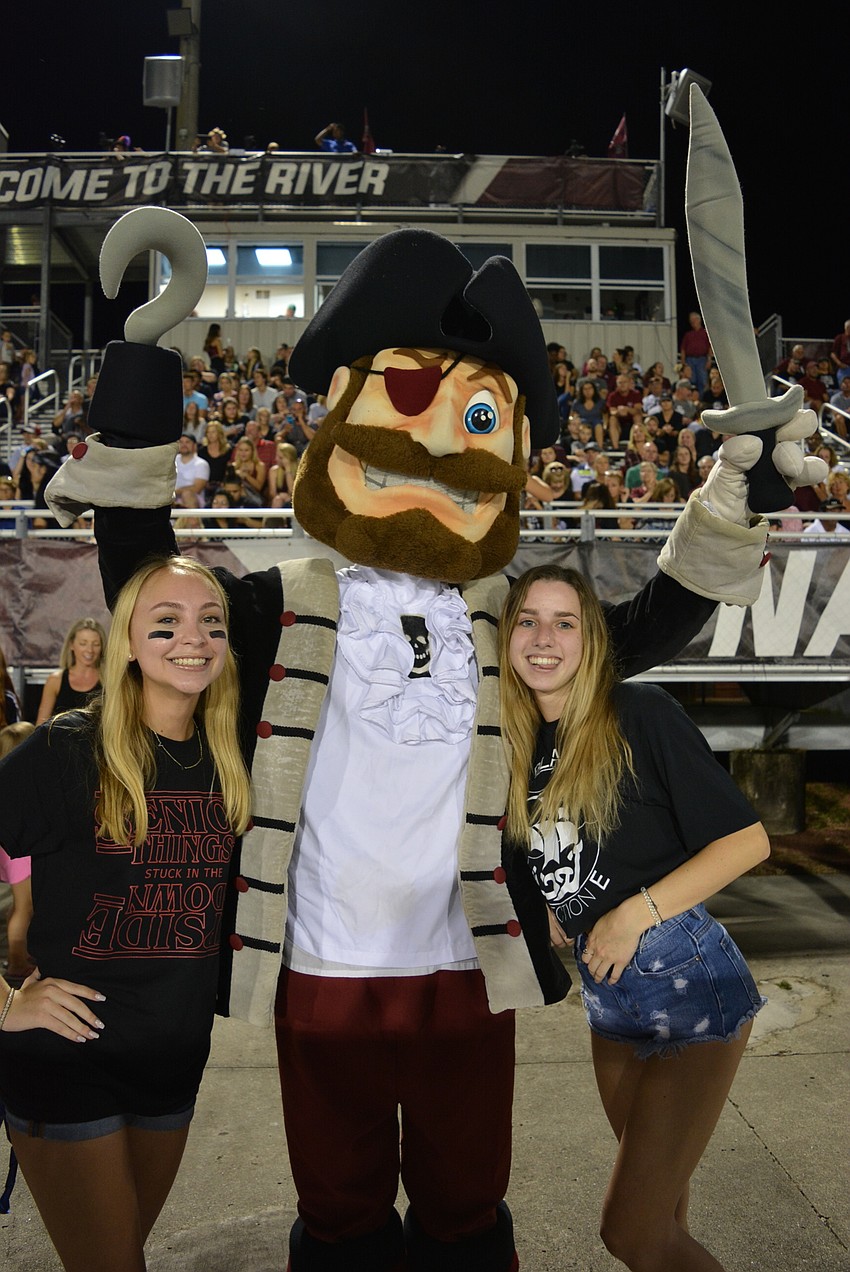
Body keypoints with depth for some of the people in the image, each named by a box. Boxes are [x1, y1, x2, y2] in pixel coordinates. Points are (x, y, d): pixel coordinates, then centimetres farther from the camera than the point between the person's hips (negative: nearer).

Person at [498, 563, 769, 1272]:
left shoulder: (641, 715, -14)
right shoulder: (516, 745, 4)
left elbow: (748, 840, -14)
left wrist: (637, 912, -18)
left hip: (689, 981, -6)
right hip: (607, 994, 6)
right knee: (659, 1205, 21)